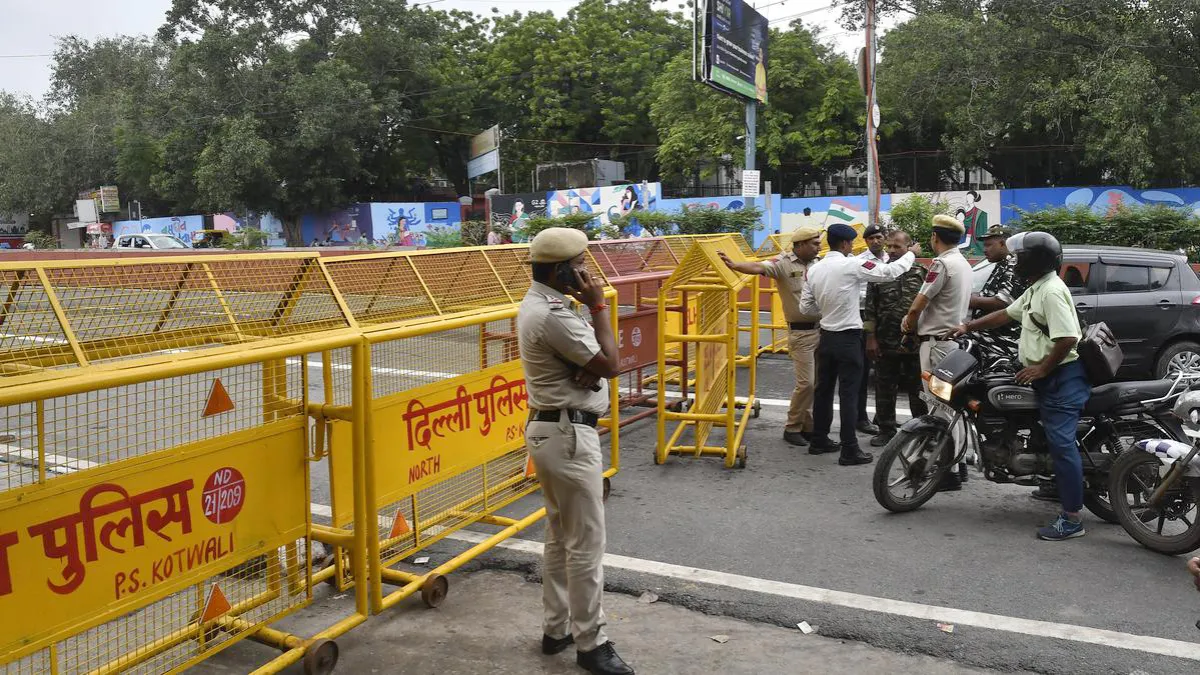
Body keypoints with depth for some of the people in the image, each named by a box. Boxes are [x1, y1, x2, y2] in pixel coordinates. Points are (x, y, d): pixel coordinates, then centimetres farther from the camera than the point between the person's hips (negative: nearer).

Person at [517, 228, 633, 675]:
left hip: (549, 430, 11)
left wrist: (589, 369, -14)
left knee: (560, 538, 18)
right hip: (568, 436, -11)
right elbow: (610, 364, -17)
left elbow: (593, 359, 10)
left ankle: (556, 630, 29)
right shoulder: (553, 315, -23)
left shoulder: (536, 304, 10)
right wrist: (599, 306, -10)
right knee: (586, 544, -1)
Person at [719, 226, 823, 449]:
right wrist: (734, 265, -45)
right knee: (806, 383, -8)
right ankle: (792, 428, 9)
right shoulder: (783, 263, -10)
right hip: (801, 332, -6)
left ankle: (808, 426, 24)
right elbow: (759, 268, -27)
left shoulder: (817, 264, 9)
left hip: (821, 329, 6)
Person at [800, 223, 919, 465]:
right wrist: (911, 254, 5)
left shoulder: (814, 269, 3)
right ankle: (849, 450, 0)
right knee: (849, 394, -2)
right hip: (848, 338, -6)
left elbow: (805, 307, 6)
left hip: (826, 336, 6)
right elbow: (889, 272, -11)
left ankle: (819, 440, 23)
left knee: (823, 389, 14)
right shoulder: (852, 265, -14)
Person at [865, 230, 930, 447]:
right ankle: (886, 431, 19)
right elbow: (870, 309, 4)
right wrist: (870, 338, -1)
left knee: (918, 389, 6)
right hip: (885, 344, 2)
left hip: (915, 344, -1)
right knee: (884, 390, 8)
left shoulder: (921, 273, 2)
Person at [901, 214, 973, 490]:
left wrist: (909, 322, 4)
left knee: (939, 405, -7)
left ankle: (947, 471, -6)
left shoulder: (942, 264, -16)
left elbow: (919, 304, -17)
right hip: (956, 339, 10)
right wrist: (914, 319, 12)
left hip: (937, 342, -10)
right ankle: (958, 462, 23)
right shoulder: (964, 264, 15)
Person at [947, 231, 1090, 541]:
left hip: (1063, 376, -11)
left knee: (1061, 443, -13)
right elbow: (1007, 314, 27)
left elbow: (1067, 338, -25)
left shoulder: (1052, 291, -17)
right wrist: (969, 326, 23)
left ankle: (1072, 518, -12)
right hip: (1048, 376, 11)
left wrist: (1041, 369, -19)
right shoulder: (1035, 290, 17)